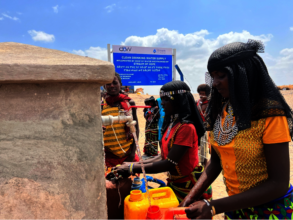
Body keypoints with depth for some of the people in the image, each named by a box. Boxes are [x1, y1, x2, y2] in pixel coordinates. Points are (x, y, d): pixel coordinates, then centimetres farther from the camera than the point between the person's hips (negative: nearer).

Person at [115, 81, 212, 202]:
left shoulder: (186, 127, -24)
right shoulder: (172, 123, 3)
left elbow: (169, 163, -26)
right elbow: (165, 156, 5)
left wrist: (133, 168, -22)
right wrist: (139, 164, -4)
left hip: (188, 187, -7)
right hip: (175, 183, 7)